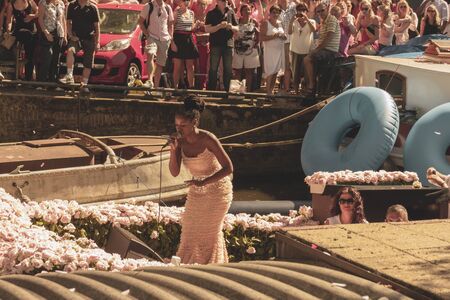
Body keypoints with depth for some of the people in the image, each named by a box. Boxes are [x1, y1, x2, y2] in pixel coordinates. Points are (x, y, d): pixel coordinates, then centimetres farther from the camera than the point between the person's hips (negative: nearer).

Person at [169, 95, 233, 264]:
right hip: (196, 192, 5)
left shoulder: (207, 139, -26)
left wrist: (204, 182, -33)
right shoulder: (180, 141, -11)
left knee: (210, 232, 5)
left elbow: (228, 168, -25)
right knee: (191, 231, 6)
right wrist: (173, 150, -25)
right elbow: (174, 172, -10)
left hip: (217, 190, -5)